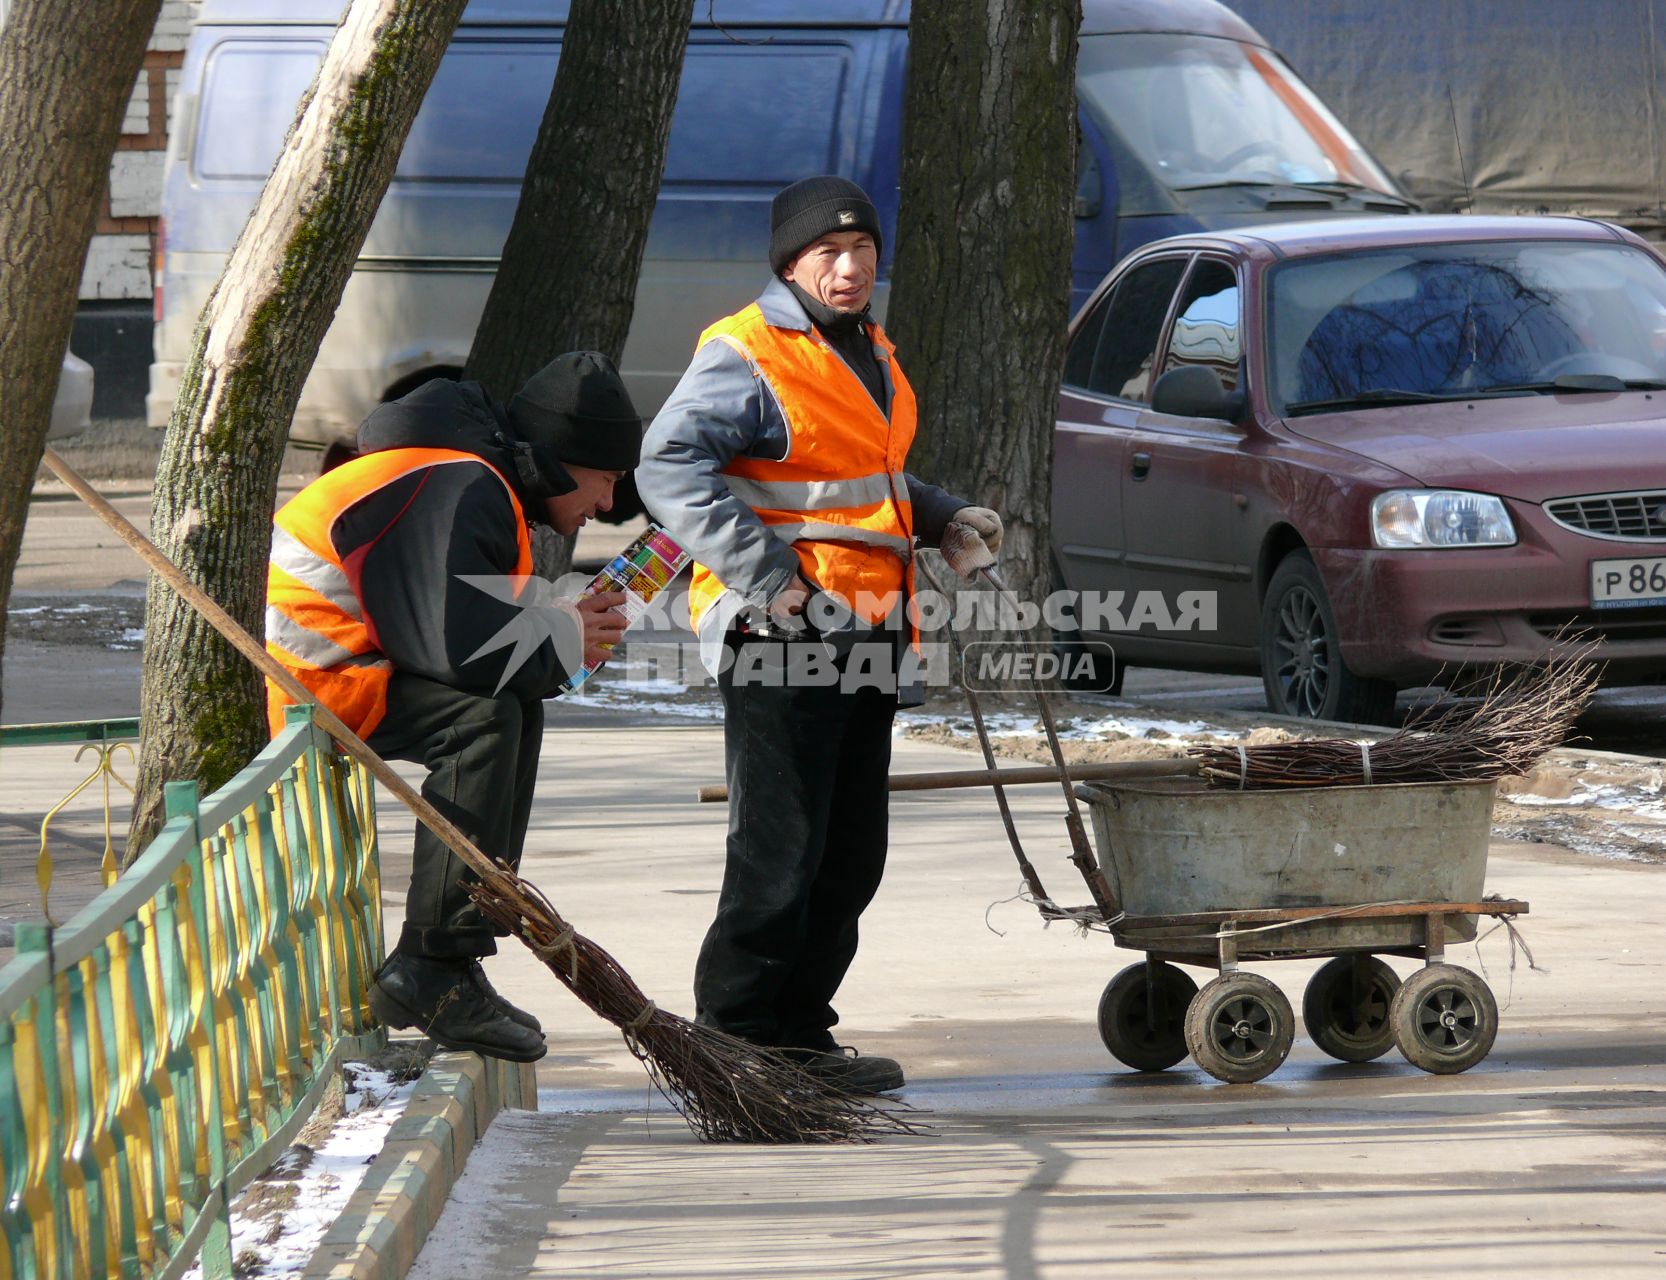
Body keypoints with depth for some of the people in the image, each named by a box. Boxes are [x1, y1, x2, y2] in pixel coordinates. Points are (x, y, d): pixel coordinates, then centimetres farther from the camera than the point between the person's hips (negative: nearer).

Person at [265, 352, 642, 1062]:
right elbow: (459, 646, -27)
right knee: (483, 720, -24)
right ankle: (429, 972, -23)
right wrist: (568, 638, -9)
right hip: (289, 679, -11)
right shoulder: (456, 491, -18)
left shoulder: (483, 484, 17)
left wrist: (567, 629, 2)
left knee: (517, 711, 10)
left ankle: (453, 962, 7)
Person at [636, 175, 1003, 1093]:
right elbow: (670, 465, -20)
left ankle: (800, 1034, 20)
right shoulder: (747, 356, -10)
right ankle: (732, 1041, -4)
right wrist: (762, 573, -24)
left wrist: (942, 520, 18)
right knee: (780, 851, -9)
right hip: (781, 636, -9)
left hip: (865, 638, 9)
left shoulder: (869, 354, 20)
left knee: (851, 854, 11)